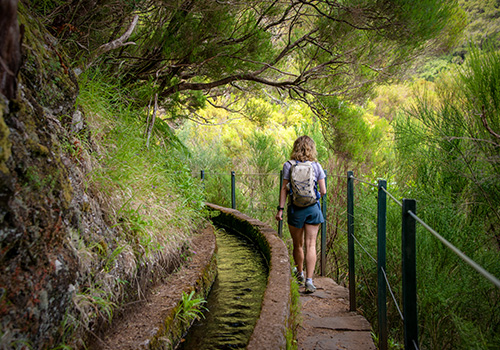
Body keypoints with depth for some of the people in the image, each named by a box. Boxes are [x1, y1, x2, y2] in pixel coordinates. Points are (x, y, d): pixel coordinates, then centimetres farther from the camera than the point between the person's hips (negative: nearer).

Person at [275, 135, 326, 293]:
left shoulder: (289, 165, -4)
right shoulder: (316, 166, 0)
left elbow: (284, 189, -7)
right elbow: (323, 191, 0)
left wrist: (280, 208, -4)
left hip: (295, 209, 0)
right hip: (313, 208, 1)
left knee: (298, 244, 16)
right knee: (311, 245, 2)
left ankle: (300, 273, 36)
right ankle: (309, 280, -5)